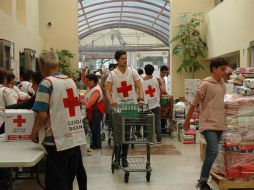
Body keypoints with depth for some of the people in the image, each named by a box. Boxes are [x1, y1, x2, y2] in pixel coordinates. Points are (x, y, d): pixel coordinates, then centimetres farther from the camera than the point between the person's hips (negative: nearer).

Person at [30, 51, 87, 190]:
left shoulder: (47, 83, -10)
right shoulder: (71, 81, 11)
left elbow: (42, 115, -16)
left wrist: (34, 133, 0)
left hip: (58, 140, -7)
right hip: (76, 138, 7)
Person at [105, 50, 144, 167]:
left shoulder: (133, 72, 4)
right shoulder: (112, 74, 0)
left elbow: (139, 87, 1)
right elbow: (108, 90, -5)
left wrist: (140, 99, -17)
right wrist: (111, 101, -23)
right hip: (117, 106, -1)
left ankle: (123, 156, 16)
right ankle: (117, 156, 14)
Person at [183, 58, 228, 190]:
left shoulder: (223, 84, 11)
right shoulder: (205, 84, -11)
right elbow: (194, 103, -6)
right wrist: (187, 121, -1)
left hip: (219, 124, 7)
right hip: (209, 124, -7)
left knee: (211, 152, 12)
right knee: (213, 151, -18)